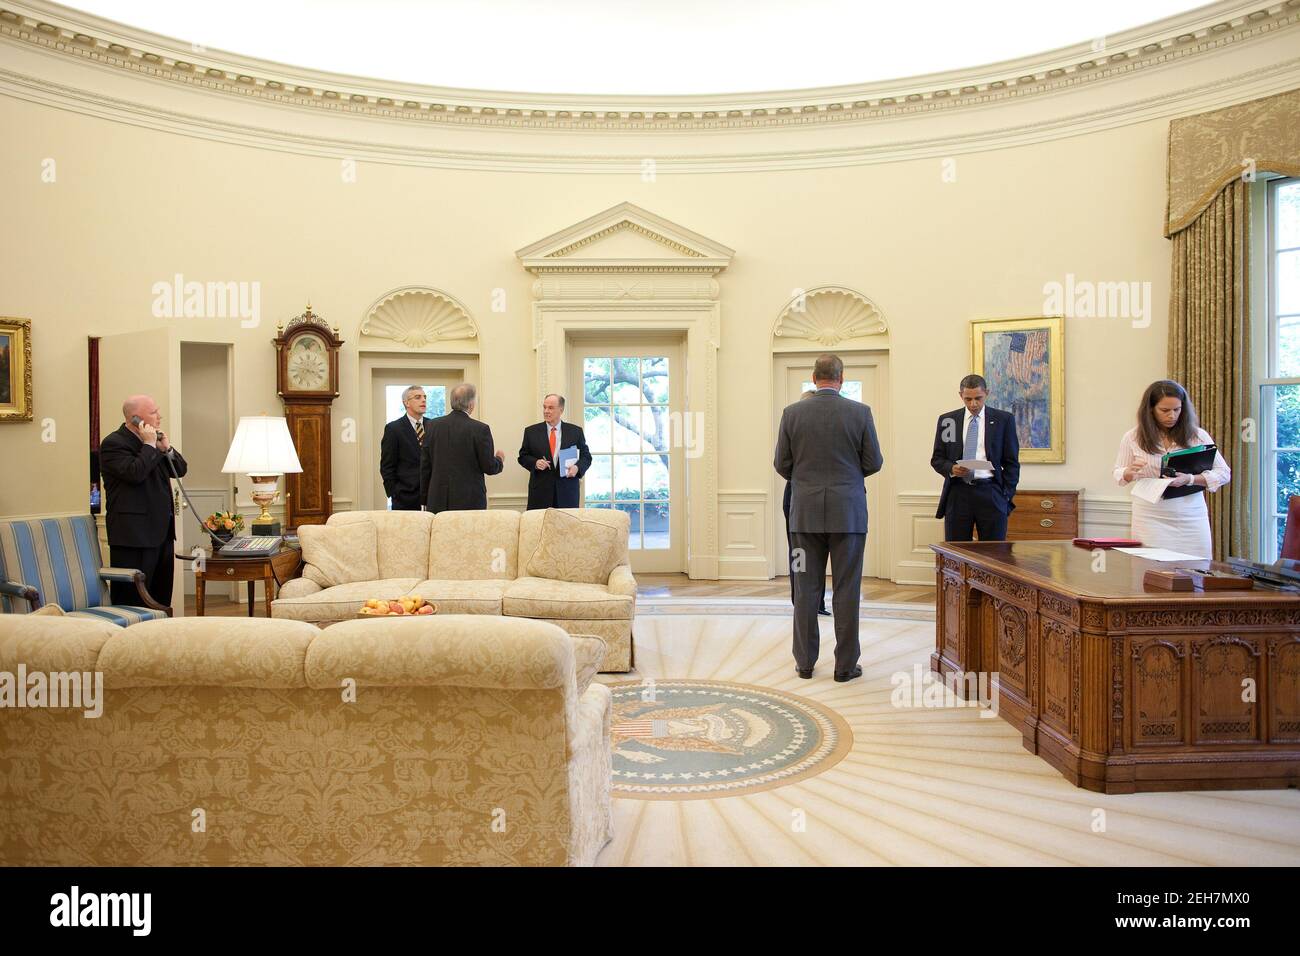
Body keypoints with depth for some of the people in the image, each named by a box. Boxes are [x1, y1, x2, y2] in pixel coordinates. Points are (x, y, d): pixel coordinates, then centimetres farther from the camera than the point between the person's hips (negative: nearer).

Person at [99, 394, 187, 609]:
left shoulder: (153, 440, 16)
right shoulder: (113, 443, -8)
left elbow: (181, 470, 15)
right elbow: (135, 473, -23)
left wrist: (167, 449, -1)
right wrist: (149, 445, -12)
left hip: (162, 532, 8)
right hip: (134, 535, -8)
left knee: (162, 598, 12)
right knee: (132, 600, -4)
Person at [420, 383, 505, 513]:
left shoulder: (434, 425, 3)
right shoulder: (480, 429, -11)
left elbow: (425, 465, 8)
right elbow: (489, 467, -7)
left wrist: (425, 498, 16)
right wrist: (500, 460, 16)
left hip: (438, 502, 4)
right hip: (470, 502, -4)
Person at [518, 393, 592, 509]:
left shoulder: (575, 431, 6)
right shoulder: (531, 431, 7)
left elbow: (586, 456, 9)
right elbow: (523, 456, 10)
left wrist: (577, 467, -11)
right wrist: (535, 463, -10)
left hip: (567, 492, 0)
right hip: (540, 492, 0)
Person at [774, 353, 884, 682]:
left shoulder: (792, 413, -2)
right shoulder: (860, 412, -4)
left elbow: (782, 465, 3)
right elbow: (873, 463, 0)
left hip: (805, 511, 1)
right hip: (848, 511, -1)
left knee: (806, 589, 8)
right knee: (846, 591, 5)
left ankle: (805, 662, 15)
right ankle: (845, 664, 11)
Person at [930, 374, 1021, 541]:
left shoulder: (1003, 419, 6)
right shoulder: (947, 420, 9)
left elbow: (1011, 462, 7)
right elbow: (937, 459, 10)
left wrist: (1006, 495, -1)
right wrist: (951, 468, -11)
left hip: (990, 494, -1)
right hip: (957, 494, 1)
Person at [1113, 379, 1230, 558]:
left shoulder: (1197, 435, 0)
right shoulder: (1132, 438, 1)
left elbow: (1224, 473, 2)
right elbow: (1118, 474, 11)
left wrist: (1190, 479, -16)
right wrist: (1130, 473, -13)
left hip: (1191, 519, 1)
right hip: (1150, 520, -1)